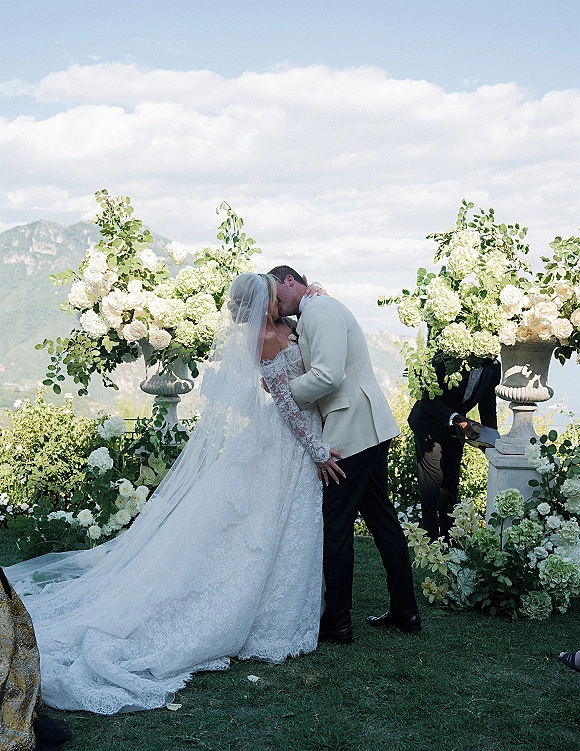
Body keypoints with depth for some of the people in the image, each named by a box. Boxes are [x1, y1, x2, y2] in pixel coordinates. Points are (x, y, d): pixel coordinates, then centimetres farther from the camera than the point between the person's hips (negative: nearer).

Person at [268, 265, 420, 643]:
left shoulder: (319, 308, -13)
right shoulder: (318, 311, 20)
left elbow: (328, 376, -23)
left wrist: (284, 390, -10)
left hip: (352, 431, -10)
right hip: (371, 429, 10)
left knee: (336, 524, -2)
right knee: (381, 517, 14)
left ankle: (337, 623, 7)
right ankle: (405, 612, 23)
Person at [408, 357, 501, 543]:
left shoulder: (493, 369, -8)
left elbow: (488, 407, 3)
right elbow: (428, 399, -21)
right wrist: (457, 419, -33)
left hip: (456, 427, 6)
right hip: (429, 422, -5)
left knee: (451, 483, 7)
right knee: (432, 481, -10)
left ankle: (449, 539, 14)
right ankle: (431, 539, -5)